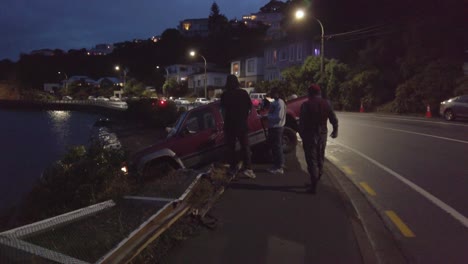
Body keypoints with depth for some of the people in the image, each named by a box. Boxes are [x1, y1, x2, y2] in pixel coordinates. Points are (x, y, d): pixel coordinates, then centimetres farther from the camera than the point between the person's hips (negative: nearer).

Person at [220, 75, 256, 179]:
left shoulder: (225, 95, -6)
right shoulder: (244, 93, 1)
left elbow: (223, 110, -9)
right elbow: (250, 107, 6)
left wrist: (226, 120, 6)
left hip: (230, 124, -1)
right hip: (242, 124, 1)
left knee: (231, 147, 9)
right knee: (245, 146, 4)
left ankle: (233, 168, 12)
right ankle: (247, 168, -7)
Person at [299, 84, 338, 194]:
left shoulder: (306, 105, -12)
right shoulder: (326, 104, 1)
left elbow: (301, 122, -14)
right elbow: (334, 119, 6)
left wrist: (301, 134, -3)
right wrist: (335, 130, 21)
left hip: (310, 135, -5)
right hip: (322, 134, 5)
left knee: (312, 160, -1)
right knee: (320, 158, 19)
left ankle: (314, 186, -2)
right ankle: (317, 180, 28)